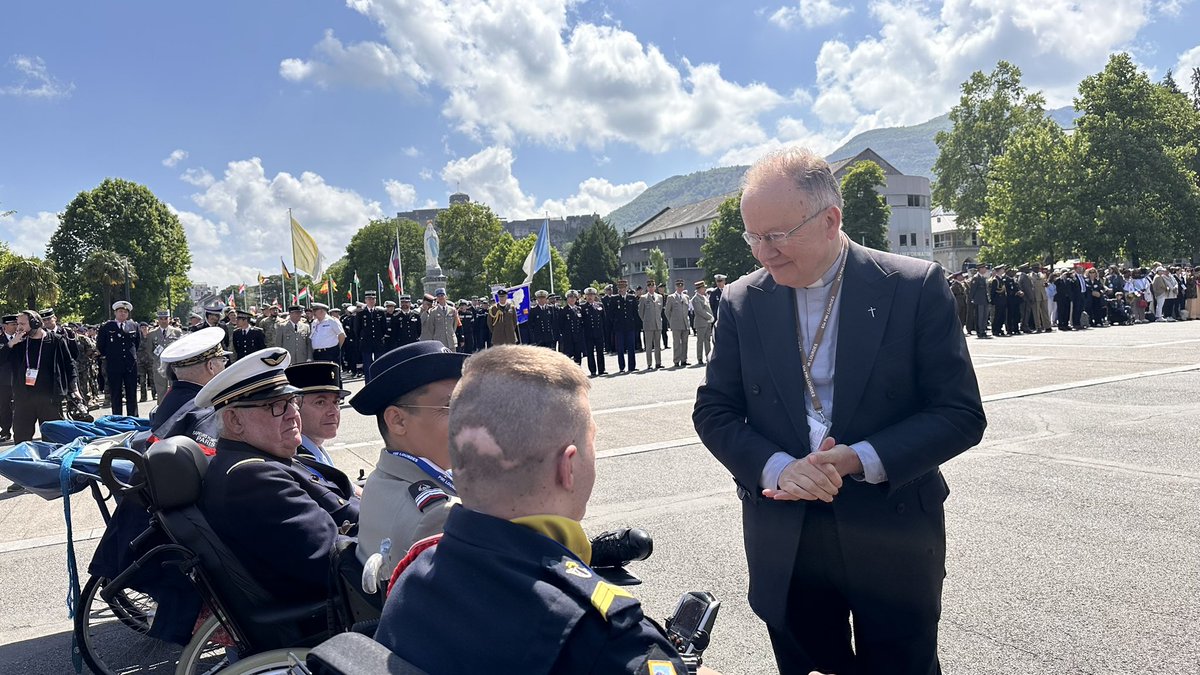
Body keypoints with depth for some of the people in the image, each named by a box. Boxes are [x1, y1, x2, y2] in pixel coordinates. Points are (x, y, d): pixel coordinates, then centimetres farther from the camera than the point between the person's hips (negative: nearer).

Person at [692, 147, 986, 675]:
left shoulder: (916, 287, -9)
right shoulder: (741, 302, -1)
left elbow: (961, 413, -9)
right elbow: (713, 411, 1)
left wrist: (862, 459, -22)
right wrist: (776, 468, -17)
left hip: (893, 538, -2)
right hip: (782, 544, 2)